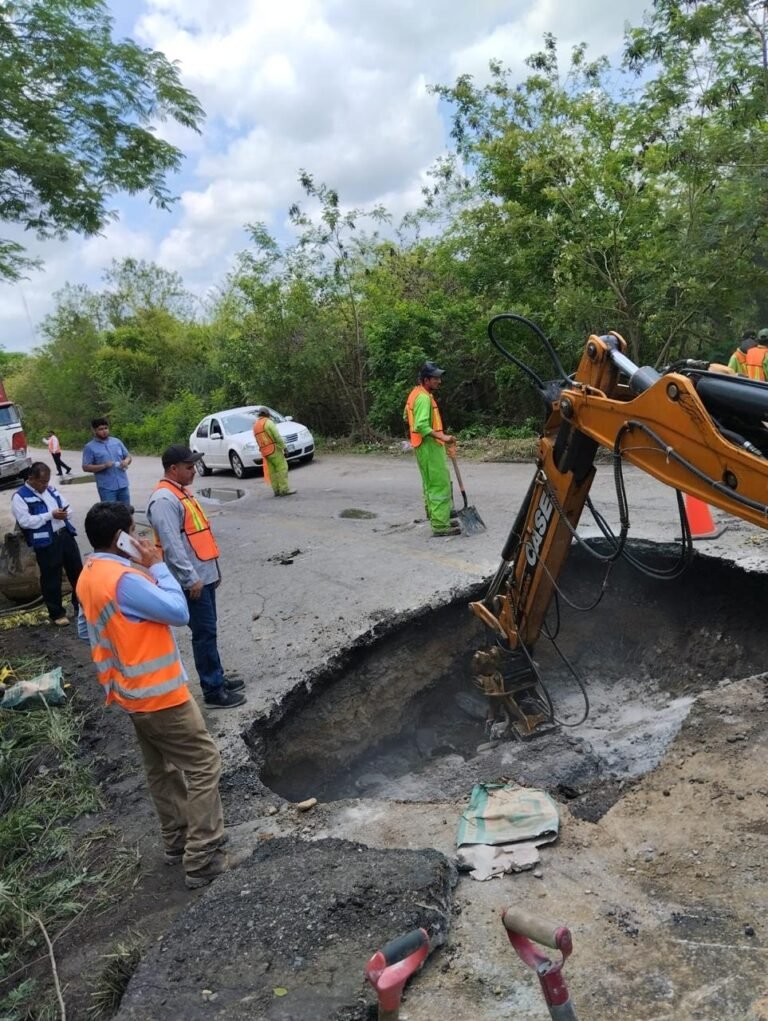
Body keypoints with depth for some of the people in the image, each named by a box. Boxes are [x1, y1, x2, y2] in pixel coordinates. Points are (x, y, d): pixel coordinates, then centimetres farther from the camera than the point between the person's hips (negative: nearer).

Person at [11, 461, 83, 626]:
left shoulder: (51, 489, 15)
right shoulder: (20, 496, -7)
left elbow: (65, 505, 23)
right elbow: (25, 521, -17)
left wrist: (64, 512, -1)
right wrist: (50, 515, -19)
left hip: (65, 534, 7)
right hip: (45, 542, -7)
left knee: (77, 570, 14)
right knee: (51, 578, 2)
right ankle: (57, 613, 15)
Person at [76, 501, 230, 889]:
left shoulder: (87, 577, 5)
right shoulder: (122, 578, -26)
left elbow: (86, 630, 18)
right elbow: (179, 612, -24)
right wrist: (157, 565, -17)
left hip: (132, 692, 10)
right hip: (159, 692, -10)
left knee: (162, 769, 21)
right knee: (203, 765, 0)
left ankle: (177, 842, 34)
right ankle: (202, 860, 4)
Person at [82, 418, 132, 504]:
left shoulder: (117, 441, 11)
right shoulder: (90, 447, 0)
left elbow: (128, 456, 18)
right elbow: (86, 467, -6)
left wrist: (126, 461, -7)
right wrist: (104, 466, -18)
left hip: (123, 484, 4)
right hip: (106, 487, -4)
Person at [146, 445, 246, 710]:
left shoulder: (181, 492, 14)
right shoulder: (164, 499, -18)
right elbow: (172, 544, -23)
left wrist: (213, 569, 21)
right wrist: (191, 578, -23)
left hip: (205, 574, 10)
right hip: (193, 579, -10)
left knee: (208, 629, 17)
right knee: (205, 632, -3)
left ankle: (217, 678, 28)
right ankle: (213, 691, 6)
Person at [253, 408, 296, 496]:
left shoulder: (255, 426, 16)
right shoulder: (268, 422, -7)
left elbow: (259, 441, 17)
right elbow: (277, 436, -13)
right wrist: (284, 447, -9)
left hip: (265, 452, 8)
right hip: (273, 449, -8)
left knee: (272, 471, 9)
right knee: (282, 468, -7)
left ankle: (277, 490, 9)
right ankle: (284, 489, -12)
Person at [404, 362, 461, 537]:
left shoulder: (416, 393, 12)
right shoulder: (423, 398, -20)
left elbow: (407, 416, 24)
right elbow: (421, 426, -30)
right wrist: (441, 437, -34)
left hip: (425, 446, 11)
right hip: (429, 446, -11)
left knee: (431, 484, 19)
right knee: (440, 485, -9)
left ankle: (435, 516, 29)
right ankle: (440, 525, -9)